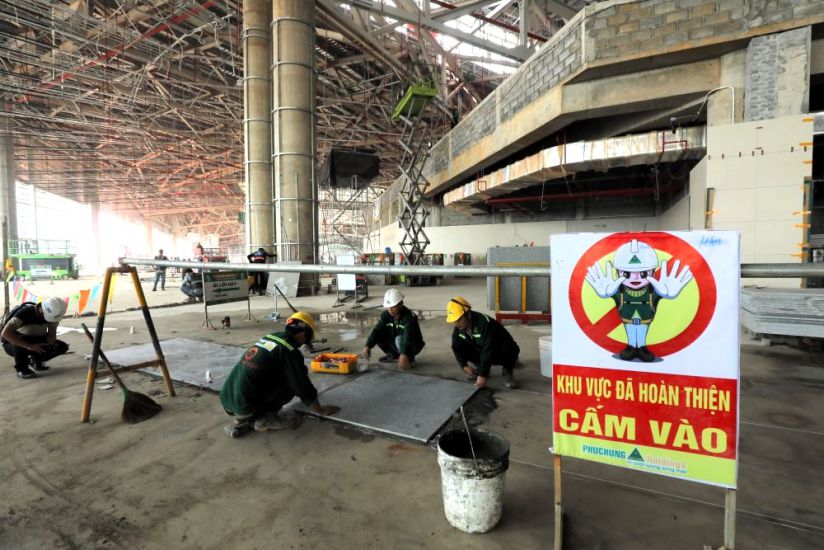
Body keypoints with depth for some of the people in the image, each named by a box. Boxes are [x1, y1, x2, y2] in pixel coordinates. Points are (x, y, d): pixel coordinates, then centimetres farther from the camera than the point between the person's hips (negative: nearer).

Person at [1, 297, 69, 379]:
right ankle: (21, 369, -13)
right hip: (13, 344, -5)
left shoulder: (53, 314, -16)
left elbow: (52, 333, -6)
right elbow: (5, 333, -39)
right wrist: (29, 346, -45)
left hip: (36, 341, 5)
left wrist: (50, 343, -29)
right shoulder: (25, 313, -32)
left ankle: (35, 360, 13)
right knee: (20, 345, -39)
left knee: (62, 347, -12)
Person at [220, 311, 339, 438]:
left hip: (226, 399, 8)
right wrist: (321, 410, 13)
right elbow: (303, 386, -4)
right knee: (293, 382, 2)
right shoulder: (290, 351, -10)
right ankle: (263, 419, 1)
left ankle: (244, 419, 12)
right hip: (245, 405, -8)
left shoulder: (267, 337, 15)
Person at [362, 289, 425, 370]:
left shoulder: (409, 317, -30)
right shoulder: (385, 314, -12)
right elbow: (377, 330, -21)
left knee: (400, 339, -35)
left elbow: (408, 337, -43)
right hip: (395, 342, 6)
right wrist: (368, 346, -36)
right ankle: (393, 355, 7)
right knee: (378, 335, -13)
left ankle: (409, 358, -9)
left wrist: (404, 354, -56)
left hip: (413, 346, -6)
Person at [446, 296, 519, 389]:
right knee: (462, 348, -15)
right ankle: (480, 367, 9)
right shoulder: (459, 328, -13)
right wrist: (464, 366, -17)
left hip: (506, 351, -6)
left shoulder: (485, 323, -35)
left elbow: (488, 351, -38)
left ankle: (507, 372, -5)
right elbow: (457, 348, -5)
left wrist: (482, 375, -39)